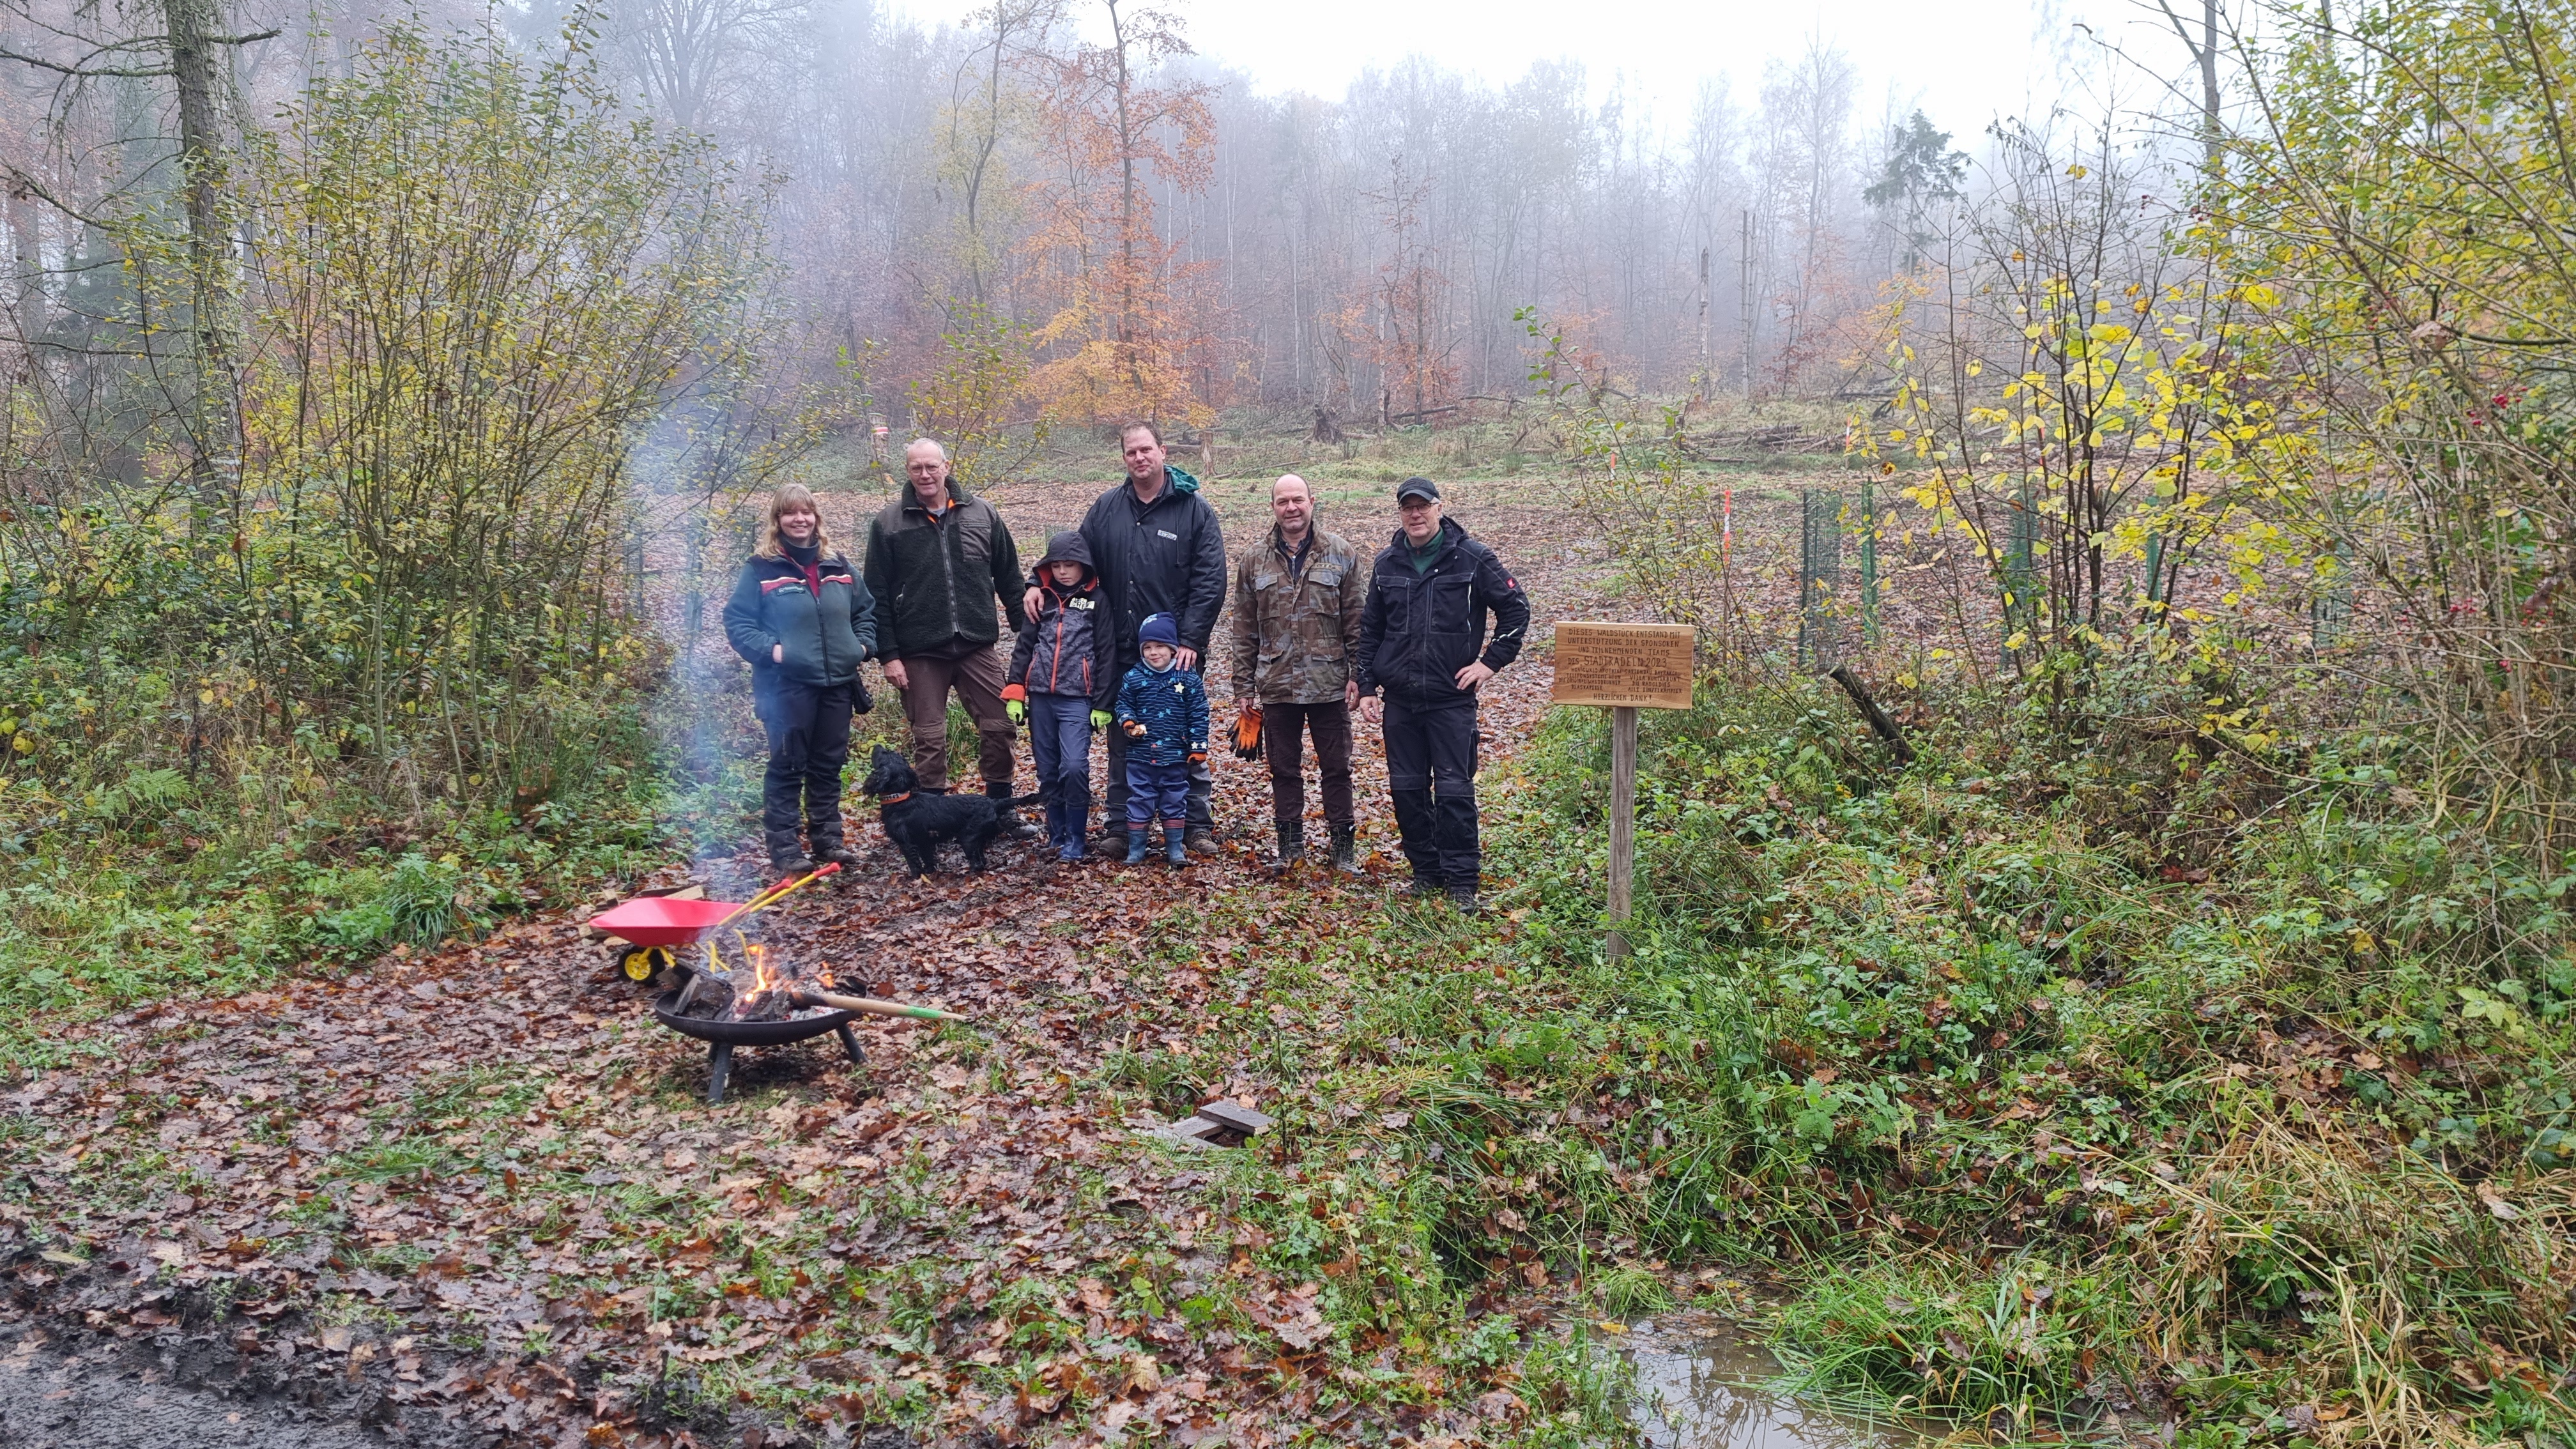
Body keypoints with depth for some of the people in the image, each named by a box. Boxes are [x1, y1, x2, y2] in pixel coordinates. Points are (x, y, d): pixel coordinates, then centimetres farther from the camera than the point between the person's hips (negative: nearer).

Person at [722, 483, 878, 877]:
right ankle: (783, 849, 6)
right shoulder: (761, 568, -4)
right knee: (787, 768, 0)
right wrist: (769, 649, -18)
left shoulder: (837, 565, 11)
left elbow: (866, 609, 21)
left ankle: (827, 838, 22)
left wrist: (864, 643, 6)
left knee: (829, 766, 12)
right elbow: (737, 622, -5)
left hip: (838, 683, 5)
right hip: (787, 686, -5)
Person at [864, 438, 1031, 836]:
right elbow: (878, 596, 0)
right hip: (920, 653, -2)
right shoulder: (889, 524, 0)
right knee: (929, 740, 4)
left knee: (998, 728, 3)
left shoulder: (981, 513, 5)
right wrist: (889, 655, -5)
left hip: (978, 645, 2)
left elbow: (1009, 579, 11)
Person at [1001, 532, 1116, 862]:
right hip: (1040, 698, 4)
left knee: (1074, 768, -15)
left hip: (1077, 699, -4)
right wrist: (1014, 694, 4)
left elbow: (1107, 655, -1)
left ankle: (1074, 839, -1)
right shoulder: (1042, 598, 12)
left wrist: (1103, 706, -5)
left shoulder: (1097, 600, 2)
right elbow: (1024, 646, 13)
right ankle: (1056, 835, 20)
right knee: (1048, 773, 7)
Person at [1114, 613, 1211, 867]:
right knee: (1139, 801, 5)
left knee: (1175, 801, 9)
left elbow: (1199, 715, -1)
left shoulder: (1188, 678, -3)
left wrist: (1198, 748, -3)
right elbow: (1123, 705, 10)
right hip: (1140, 755, 1)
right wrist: (1128, 724, -12)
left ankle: (1176, 849, 20)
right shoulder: (1132, 678, 0)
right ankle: (1135, 850, 14)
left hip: (1176, 757, 0)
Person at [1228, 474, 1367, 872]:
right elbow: (1244, 630, 8)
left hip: (1329, 685, -2)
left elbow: (1357, 621, 0)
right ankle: (1290, 842, 24)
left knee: (1336, 767, 6)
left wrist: (1358, 675, -6)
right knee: (1284, 768, 11)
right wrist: (1243, 686, 5)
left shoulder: (1341, 554, 0)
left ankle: (1344, 842, 17)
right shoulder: (1254, 561, 6)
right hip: (1276, 686, 2)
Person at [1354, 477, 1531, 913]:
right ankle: (1425, 871, 21)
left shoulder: (1473, 558, -4)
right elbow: (1370, 629, 15)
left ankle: (1462, 881, 3)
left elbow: (1516, 609, 2)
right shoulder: (1387, 563, 8)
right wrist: (1366, 686, 10)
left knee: (1454, 790, -5)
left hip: (1452, 697, -4)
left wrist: (1491, 661, -4)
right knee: (1406, 788, 7)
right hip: (1400, 698, 4)